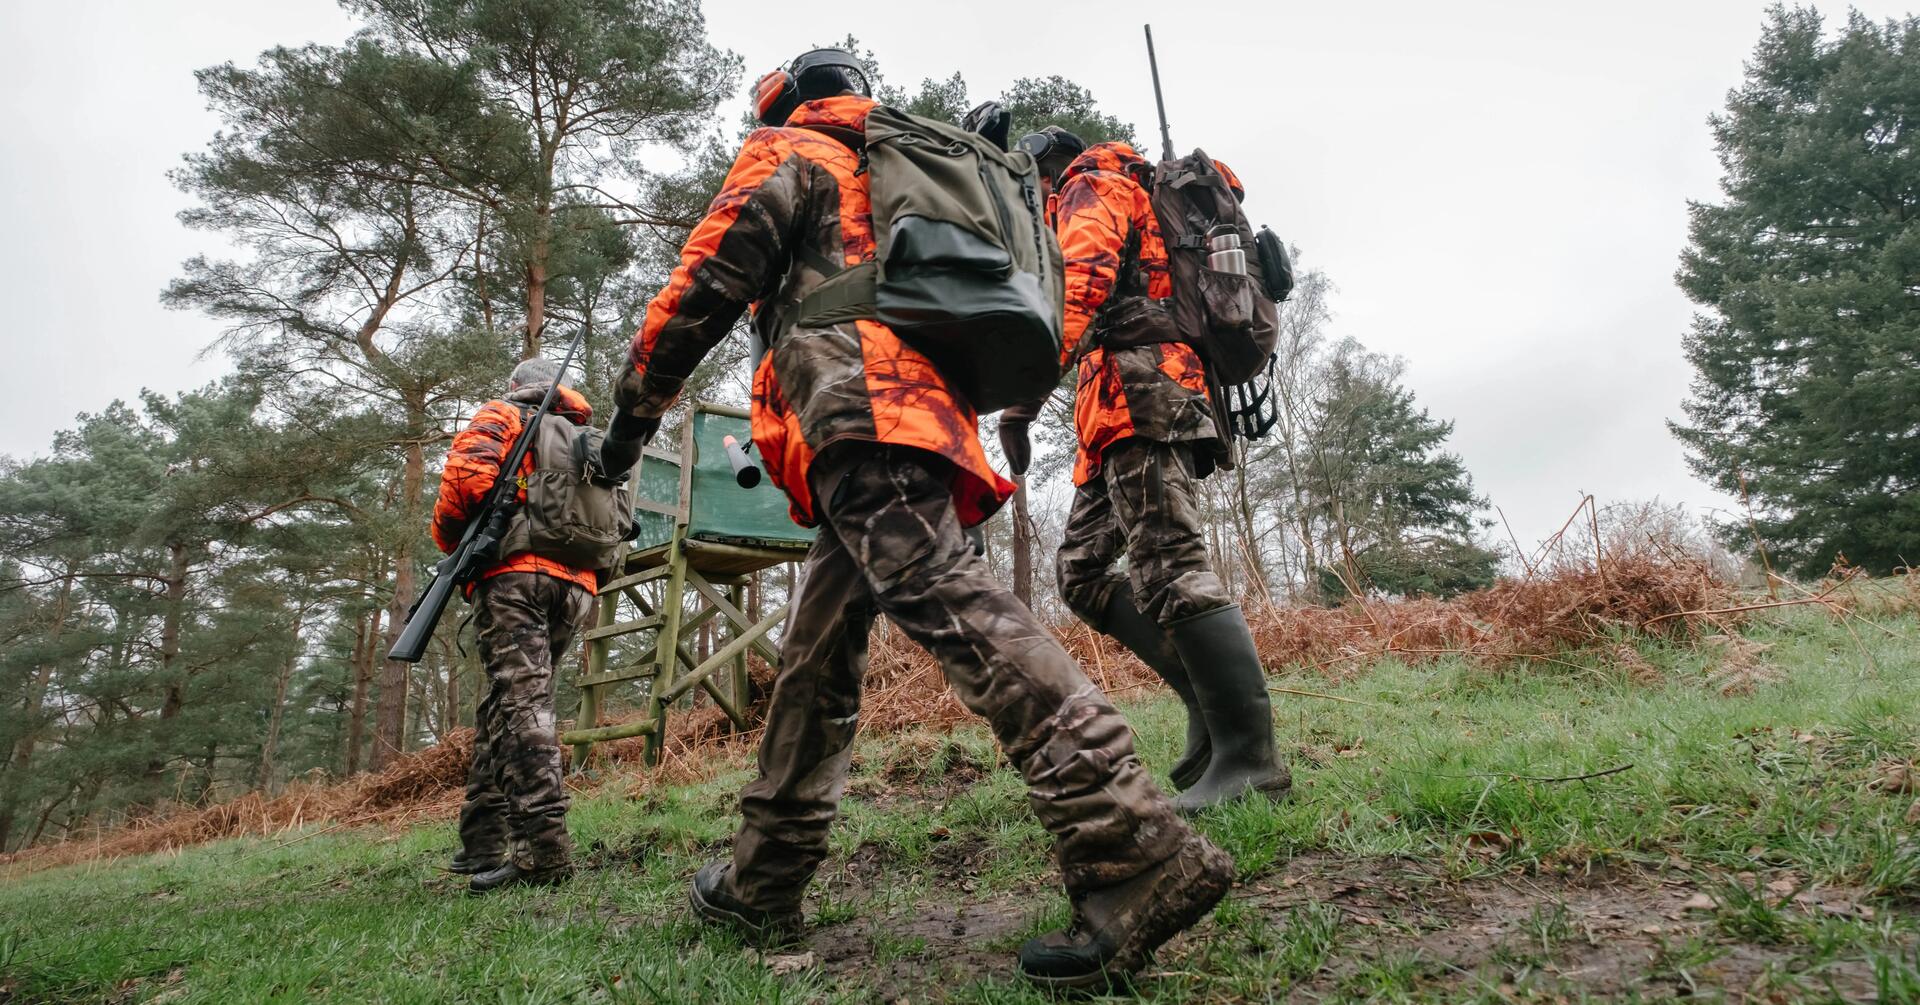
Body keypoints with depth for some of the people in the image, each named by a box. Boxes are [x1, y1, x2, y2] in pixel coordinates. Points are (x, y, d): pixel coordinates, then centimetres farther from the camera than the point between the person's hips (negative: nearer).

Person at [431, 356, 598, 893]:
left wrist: (450, 542, 8)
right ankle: (483, 843, 14)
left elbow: (466, 472, -6)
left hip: (515, 572, -6)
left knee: (521, 702, -15)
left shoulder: (502, 415, 11)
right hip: (575, 586, 6)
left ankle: (543, 851, -25)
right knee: (503, 707, 12)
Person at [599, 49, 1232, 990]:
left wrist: (635, 405, 10)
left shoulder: (791, 154, 14)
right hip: (930, 412, 9)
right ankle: (762, 884, 19)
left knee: (945, 599, -24)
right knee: (815, 659, 11)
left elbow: (709, 277, 2)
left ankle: (1139, 856, -34)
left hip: (857, 415, -9)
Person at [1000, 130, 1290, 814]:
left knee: (1169, 567, -17)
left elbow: (1079, 288, -16)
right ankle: (1216, 693, 2)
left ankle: (1248, 753, -18)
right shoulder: (1144, 205, 36)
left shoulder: (1091, 183, 5)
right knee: (1081, 571, 6)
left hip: (1138, 390, -10)